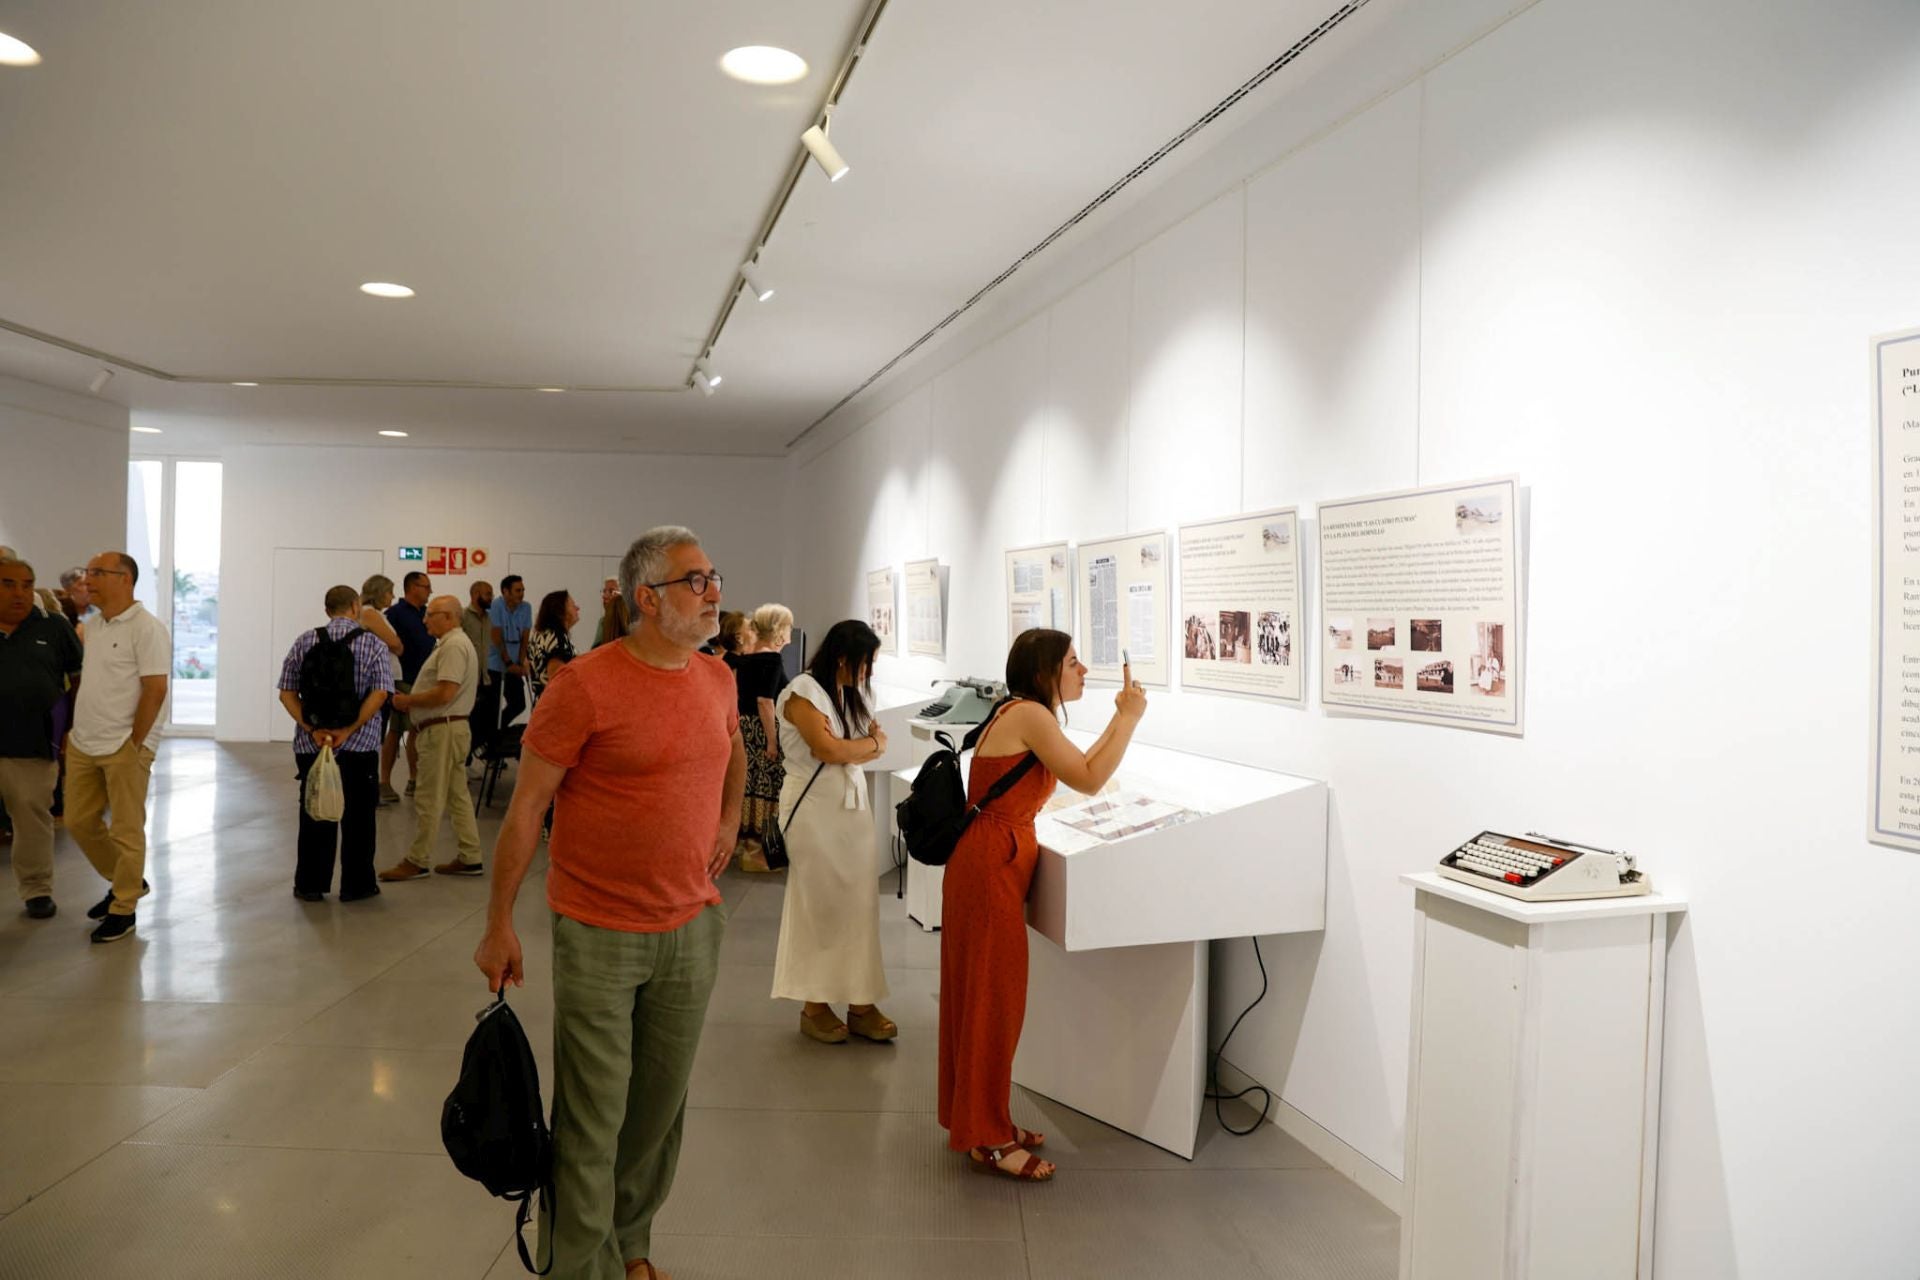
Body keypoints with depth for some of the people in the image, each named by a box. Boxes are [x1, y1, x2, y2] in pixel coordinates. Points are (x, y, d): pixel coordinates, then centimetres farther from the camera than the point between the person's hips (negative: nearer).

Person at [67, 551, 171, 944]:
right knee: (80, 822, 15)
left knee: (126, 830, 2)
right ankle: (128, 881, 32)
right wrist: (75, 729, 13)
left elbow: (155, 690, -17)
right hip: (82, 746, 8)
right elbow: (88, 685, 21)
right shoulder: (95, 626, 12)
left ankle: (123, 909, 14)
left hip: (124, 748, -8)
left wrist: (134, 743, -16)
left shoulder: (146, 628, -14)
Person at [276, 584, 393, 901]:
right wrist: (348, 730, -14)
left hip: (311, 744, 2)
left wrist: (313, 729, -7)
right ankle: (356, 884, 12)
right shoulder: (374, 643, -3)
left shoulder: (304, 642, 4)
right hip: (359, 745, -2)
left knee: (314, 816, 11)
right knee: (357, 815, 7)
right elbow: (379, 693, -14)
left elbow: (286, 693, -1)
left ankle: (310, 885, 16)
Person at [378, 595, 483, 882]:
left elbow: (445, 693, -24)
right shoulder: (452, 644, 19)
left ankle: (418, 862, 3)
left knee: (429, 799, -4)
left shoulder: (453, 646, -16)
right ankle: (470, 858, 15)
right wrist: (412, 703, 9)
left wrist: (409, 700, -12)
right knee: (458, 795, 11)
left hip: (443, 730, -11)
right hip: (448, 728, 11)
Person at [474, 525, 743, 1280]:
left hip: (694, 927, 6)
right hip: (600, 935, -5)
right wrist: (499, 925, -9)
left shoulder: (717, 679, 4)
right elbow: (526, 807, -11)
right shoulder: (586, 685, -15)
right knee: (592, 1118, 3)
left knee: (660, 1106, 16)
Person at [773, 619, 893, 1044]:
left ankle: (860, 1002, 10)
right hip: (814, 807, -7)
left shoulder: (849, 693, 14)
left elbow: (876, 742, 11)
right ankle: (814, 1005, 13)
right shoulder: (803, 691, -11)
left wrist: (849, 749, -8)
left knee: (859, 902, 4)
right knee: (819, 904, 1)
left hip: (852, 805, 7)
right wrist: (872, 743, -2)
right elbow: (830, 750, -18)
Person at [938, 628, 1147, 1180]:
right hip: (990, 868, -10)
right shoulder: (1030, 715, -15)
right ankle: (986, 1139, 10)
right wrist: (1130, 718, -10)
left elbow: (1076, 769, 19)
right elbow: (1089, 781, -19)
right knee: (993, 1000, -1)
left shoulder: (1023, 714, 15)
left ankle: (974, 1119, 29)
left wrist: (1120, 719, 14)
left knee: (981, 996, 17)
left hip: (994, 864, 10)